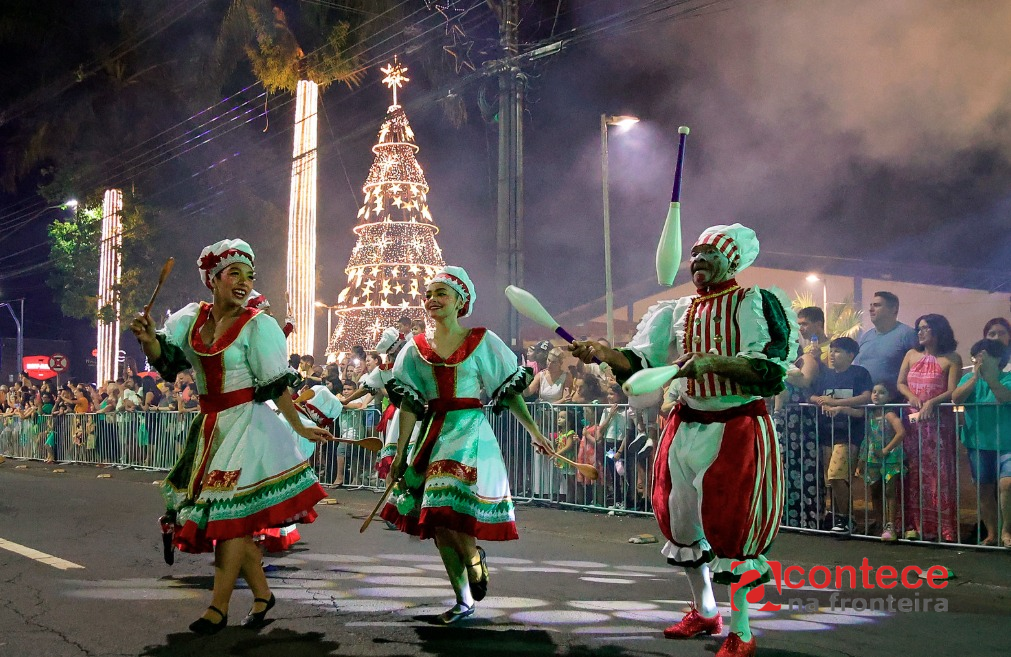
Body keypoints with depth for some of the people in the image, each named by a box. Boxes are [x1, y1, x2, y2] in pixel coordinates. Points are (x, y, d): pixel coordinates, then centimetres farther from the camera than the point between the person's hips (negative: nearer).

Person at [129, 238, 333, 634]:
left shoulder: (257, 326, -9)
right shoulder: (192, 318, 6)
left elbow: (277, 386, -8)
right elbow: (167, 361, 1)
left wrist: (300, 429, -9)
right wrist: (149, 341, -20)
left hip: (246, 423, -6)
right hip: (211, 425, 6)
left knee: (229, 512, -7)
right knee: (231, 518, 9)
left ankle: (219, 607, -2)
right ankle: (262, 592, 23)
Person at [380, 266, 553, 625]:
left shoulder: (481, 341, -2)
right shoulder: (417, 348, 6)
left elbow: (510, 390, 1)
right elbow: (409, 404, 6)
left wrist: (534, 432, -1)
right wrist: (399, 454, 3)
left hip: (471, 431, -4)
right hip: (434, 434, 4)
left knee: (448, 511, -18)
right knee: (438, 522, 5)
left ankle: (473, 555, 14)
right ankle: (463, 600, 16)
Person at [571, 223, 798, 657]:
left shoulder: (758, 304, -6)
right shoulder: (677, 313, 10)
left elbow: (772, 367, -19)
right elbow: (639, 361, 2)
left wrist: (711, 362, -29)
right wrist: (602, 353, -17)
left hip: (738, 430, -6)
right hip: (685, 427, 6)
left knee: (732, 528, -5)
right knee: (683, 521, 14)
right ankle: (704, 613, 35)